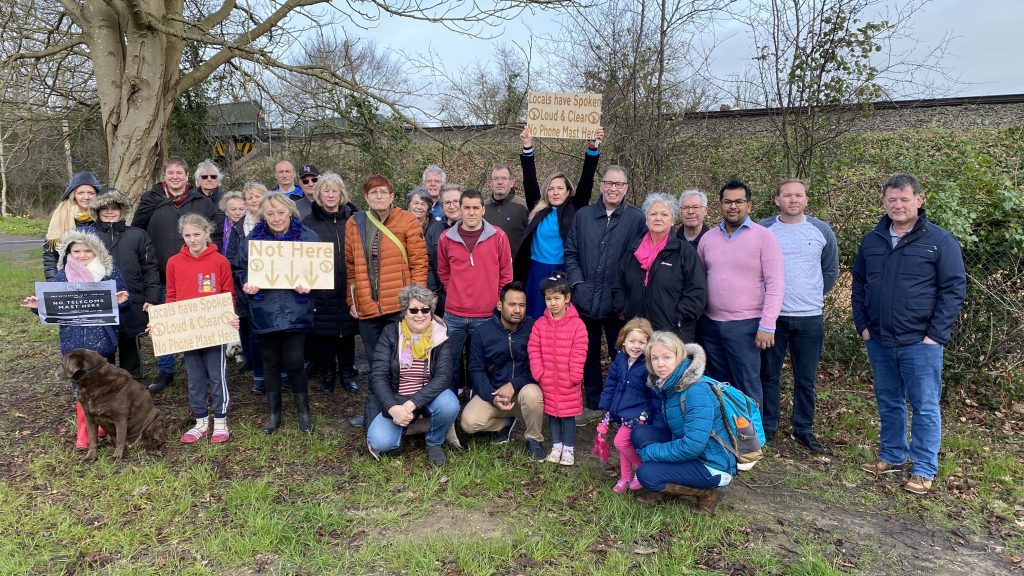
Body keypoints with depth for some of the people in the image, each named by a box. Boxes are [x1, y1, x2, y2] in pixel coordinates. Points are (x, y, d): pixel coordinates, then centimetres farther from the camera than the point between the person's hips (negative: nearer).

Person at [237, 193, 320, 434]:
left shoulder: (308, 238, -1)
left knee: (294, 361, -4)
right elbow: (241, 270, 11)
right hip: (265, 311, 2)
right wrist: (247, 285, -10)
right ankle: (274, 412, 26)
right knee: (270, 362, 11)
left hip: (296, 311, -2)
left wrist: (308, 285, -17)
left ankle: (303, 411, 17)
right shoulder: (251, 240, 5)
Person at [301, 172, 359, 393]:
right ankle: (327, 374, 21)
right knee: (324, 332, 6)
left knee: (347, 331, 8)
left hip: (348, 289, 1)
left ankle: (347, 372, 23)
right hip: (321, 289, 0)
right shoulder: (309, 222, 3)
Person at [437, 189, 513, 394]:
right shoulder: (447, 238, 2)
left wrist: (498, 301, 4)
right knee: (451, 363, 9)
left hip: (487, 315, -1)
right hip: (454, 315, 2)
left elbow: (506, 273, 5)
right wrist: (455, 294, 10)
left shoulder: (498, 236, -2)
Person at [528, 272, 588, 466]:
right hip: (547, 382, 3)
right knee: (551, 413, 15)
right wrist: (539, 373, -7)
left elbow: (578, 354, -12)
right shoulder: (540, 324, -2)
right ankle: (556, 446, 29)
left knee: (568, 414, 7)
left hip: (569, 383, -3)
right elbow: (534, 351, 0)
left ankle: (568, 449, 22)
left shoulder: (577, 325, -11)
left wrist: (575, 376, -14)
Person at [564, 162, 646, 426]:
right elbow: (571, 253, 9)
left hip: (618, 305, -3)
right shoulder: (583, 216, 6)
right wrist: (577, 281, -4)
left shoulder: (636, 218, -4)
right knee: (588, 356, 15)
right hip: (585, 302, 4)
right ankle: (593, 405, 31)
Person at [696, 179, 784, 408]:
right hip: (710, 324, 5)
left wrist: (767, 325, -15)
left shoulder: (763, 237, -6)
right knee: (717, 386, 15)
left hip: (745, 325, -5)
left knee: (747, 388, 0)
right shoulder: (708, 237, 8)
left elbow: (775, 284, -10)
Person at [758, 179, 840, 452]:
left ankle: (803, 429, 23)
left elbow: (831, 271, 14)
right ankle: (767, 426, 21)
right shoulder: (762, 230, -1)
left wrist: (813, 296, 10)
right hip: (771, 315, -1)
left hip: (809, 317, 1)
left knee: (806, 378, 8)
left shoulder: (821, 231, 3)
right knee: (768, 374, 7)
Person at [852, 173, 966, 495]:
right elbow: (859, 285, 14)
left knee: (925, 407, 3)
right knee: (888, 403, 15)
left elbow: (954, 289, -6)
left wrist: (936, 335, -11)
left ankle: (924, 470, 14)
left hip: (920, 342, -4)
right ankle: (892, 456, 29)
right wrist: (862, 326, 6)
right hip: (879, 342, 4)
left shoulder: (940, 241, -5)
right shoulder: (871, 241, 8)